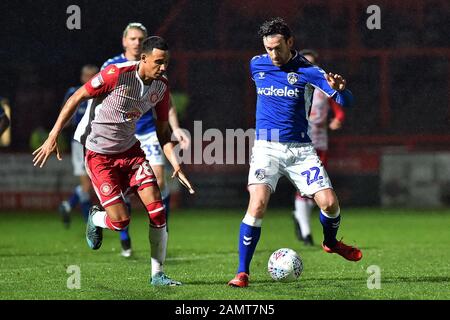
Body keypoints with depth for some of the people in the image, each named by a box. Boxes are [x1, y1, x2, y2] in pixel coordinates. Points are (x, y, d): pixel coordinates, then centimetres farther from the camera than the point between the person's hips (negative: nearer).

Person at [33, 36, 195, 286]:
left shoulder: (161, 86, -3)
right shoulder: (117, 74, -22)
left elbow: (163, 130, 7)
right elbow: (77, 98, -14)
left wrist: (176, 166, -5)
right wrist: (53, 137, -15)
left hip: (130, 150, 5)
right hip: (99, 155, -5)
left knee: (157, 208, -10)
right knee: (121, 220, -14)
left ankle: (158, 274, 3)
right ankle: (96, 219, 24)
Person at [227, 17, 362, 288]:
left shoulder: (306, 70, -7)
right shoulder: (256, 65, 3)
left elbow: (346, 101, -12)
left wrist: (339, 89, -33)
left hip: (301, 149, 0)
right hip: (266, 147, 0)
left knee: (330, 203, -8)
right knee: (257, 205, -19)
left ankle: (331, 242, 27)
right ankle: (242, 272, -12)